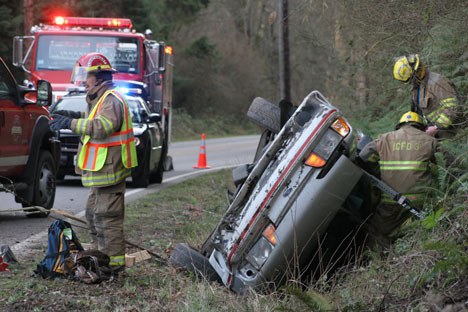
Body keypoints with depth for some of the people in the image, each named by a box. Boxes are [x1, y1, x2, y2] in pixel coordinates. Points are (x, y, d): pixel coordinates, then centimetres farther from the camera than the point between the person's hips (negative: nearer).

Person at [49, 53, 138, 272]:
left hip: (109, 169, -11)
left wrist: (71, 124, -30)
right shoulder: (99, 99, 19)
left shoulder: (111, 100, -16)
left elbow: (103, 127, -30)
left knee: (107, 216, -10)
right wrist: (75, 117, 10)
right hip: (101, 170, 11)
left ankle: (115, 261, -7)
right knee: (93, 213, 18)